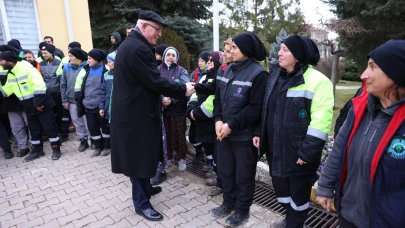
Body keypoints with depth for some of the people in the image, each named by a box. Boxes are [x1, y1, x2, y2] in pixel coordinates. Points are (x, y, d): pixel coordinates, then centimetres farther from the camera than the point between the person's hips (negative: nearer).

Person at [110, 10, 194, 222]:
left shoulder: (133, 44, 13)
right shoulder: (137, 48, -21)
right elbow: (156, 81, -24)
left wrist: (160, 98, 19)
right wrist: (183, 90, -13)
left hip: (135, 110, 11)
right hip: (136, 114, -11)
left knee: (143, 153, 21)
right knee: (139, 155, 2)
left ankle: (145, 188, 40)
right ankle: (141, 203, 18)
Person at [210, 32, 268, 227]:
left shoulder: (258, 73, -13)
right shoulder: (227, 70, 7)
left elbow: (255, 108, -17)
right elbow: (218, 98, 9)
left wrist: (231, 125, -18)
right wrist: (218, 120, -6)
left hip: (245, 135, -6)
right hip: (223, 132, 7)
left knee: (244, 175, 11)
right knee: (224, 170, 19)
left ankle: (242, 210, 32)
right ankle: (229, 203, 41)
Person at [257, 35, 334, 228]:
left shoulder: (317, 81, -15)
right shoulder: (275, 76, 8)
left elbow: (320, 122, -19)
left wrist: (307, 152, -20)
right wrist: (260, 133, 11)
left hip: (297, 151, -7)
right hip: (275, 148, 7)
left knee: (299, 191, 13)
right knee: (280, 186, 22)